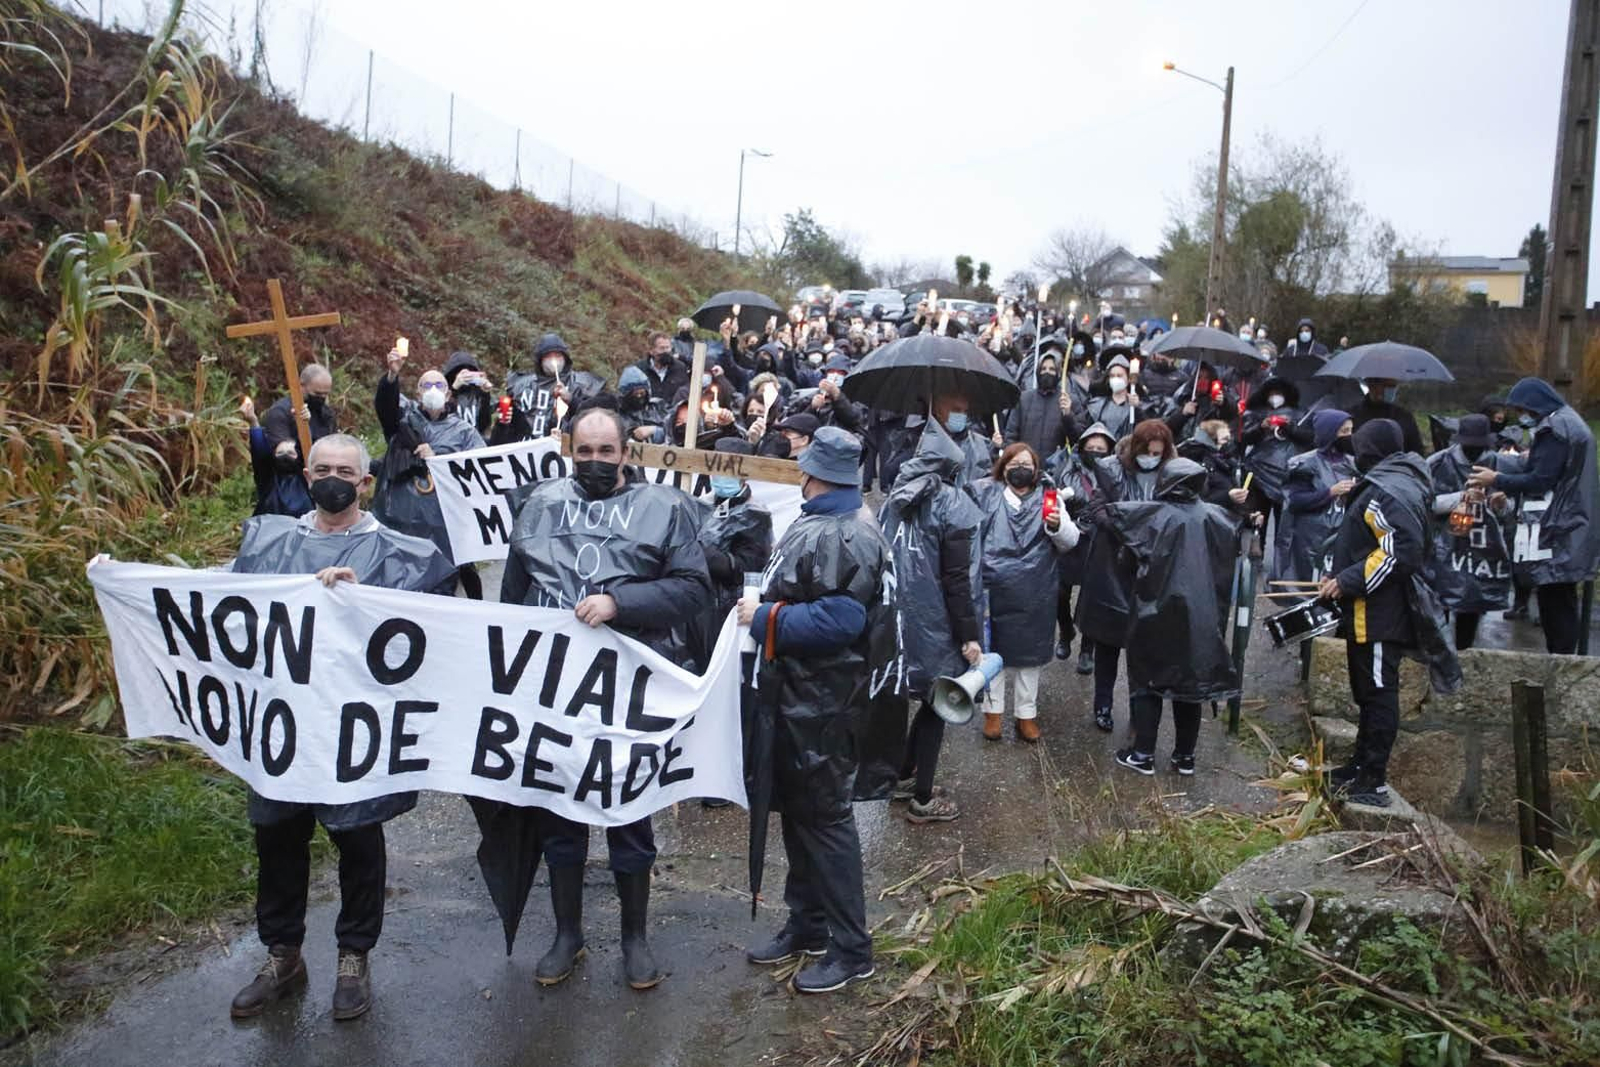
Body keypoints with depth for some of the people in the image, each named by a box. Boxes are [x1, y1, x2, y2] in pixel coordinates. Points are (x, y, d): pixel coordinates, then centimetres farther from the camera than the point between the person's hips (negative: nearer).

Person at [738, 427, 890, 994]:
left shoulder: (845, 537, -21)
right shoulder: (813, 524, 11)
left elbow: (839, 621, -29)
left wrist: (765, 619, -22)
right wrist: (765, 610, 5)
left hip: (823, 704, -10)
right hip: (796, 693, 10)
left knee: (825, 817, 0)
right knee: (797, 809, 18)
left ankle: (851, 948, 13)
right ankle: (807, 924, 34)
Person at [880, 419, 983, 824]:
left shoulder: (897, 497, 5)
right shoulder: (954, 505, -13)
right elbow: (958, 578, -17)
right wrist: (969, 635, -13)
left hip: (898, 617, 6)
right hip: (935, 622, -6)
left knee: (927, 698, 20)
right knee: (937, 703, 6)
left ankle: (903, 776, 28)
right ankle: (923, 799, 13)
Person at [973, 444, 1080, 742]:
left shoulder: (1048, 497, 3)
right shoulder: (986, 494, 1)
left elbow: (1070, 541, 0)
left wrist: (1057, 525, -20)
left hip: (1034, 595, 0)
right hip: (993, 589, 0)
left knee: (1028, 651, 12)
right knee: (992, 649, 11)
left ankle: (1026, 713, 25)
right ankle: (994, 710, 26)